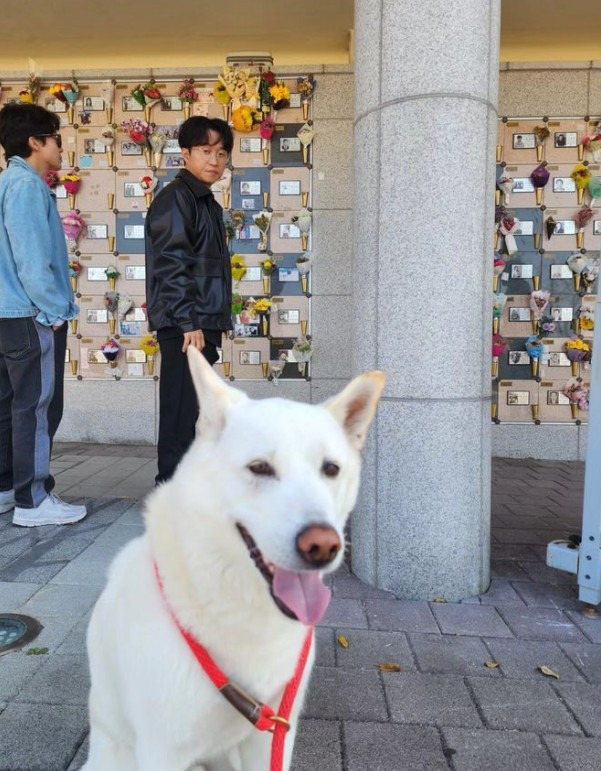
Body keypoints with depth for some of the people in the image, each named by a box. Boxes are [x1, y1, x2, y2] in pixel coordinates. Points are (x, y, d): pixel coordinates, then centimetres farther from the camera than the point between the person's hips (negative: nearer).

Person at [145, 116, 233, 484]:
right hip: (184, 326, -9)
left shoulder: (207, 203, 21)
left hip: (202, 323, 10)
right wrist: (189, 322, -22)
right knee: (182, 408, -6)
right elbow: (170, 265, -18)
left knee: (194, 409, 14)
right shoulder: (175, 198, -8)